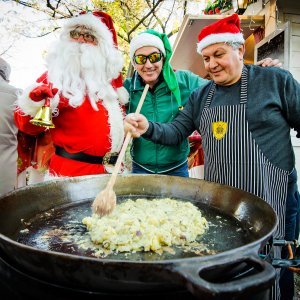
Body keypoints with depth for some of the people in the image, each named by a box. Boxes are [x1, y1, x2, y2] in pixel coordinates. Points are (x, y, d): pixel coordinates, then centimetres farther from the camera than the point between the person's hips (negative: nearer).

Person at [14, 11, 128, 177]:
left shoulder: (110, 77, 11)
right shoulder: (54, 76, 0)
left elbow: (121, 118, 24)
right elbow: (28, 126, -5)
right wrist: (34, 102, -22)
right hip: (69, 169, -4)